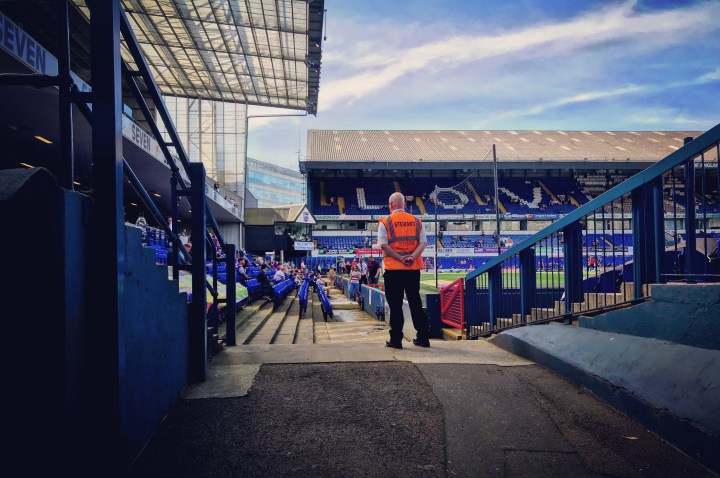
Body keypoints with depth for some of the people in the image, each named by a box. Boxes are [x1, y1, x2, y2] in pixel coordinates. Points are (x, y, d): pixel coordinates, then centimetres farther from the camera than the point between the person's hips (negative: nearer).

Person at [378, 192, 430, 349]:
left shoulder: (385, 222, -2)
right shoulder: (417, 221, 9)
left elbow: (383, 245, -11)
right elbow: (423, 243, 0)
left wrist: (400, 258, -11)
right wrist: (412, 256, -10)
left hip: (393, 268, -3)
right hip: (414, 268, 3)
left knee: (395, 304, 3)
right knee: (415, 302, 11)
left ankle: (396, 339, 5)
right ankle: (423, 338, 14)